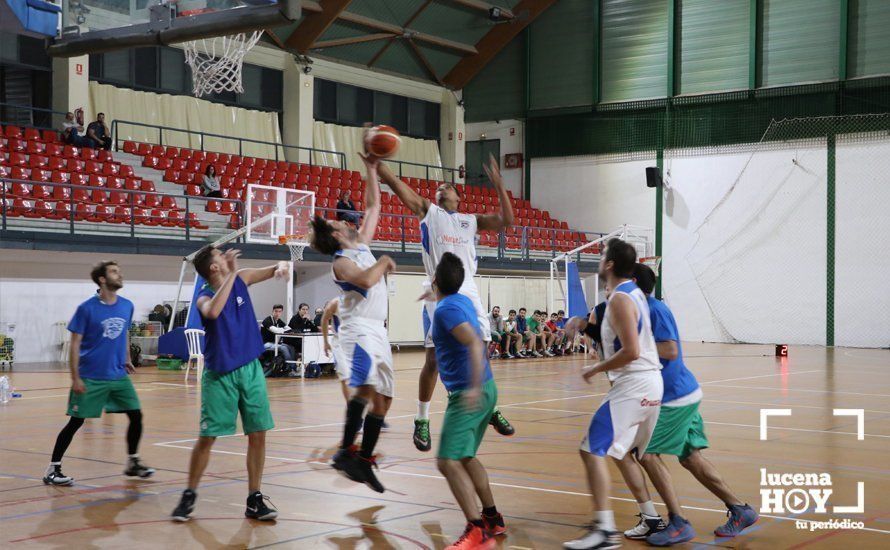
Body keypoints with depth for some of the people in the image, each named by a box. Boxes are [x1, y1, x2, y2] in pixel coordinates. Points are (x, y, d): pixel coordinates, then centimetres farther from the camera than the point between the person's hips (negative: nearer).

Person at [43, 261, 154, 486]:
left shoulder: (127, 306, 3)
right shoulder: (87, 308, -12)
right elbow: (75, 344, -9)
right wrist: (75, 378, -13)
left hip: (119, 375, 5)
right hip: (91, 378, -5)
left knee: (136, 416, 3)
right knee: (76, 422, -1)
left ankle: (132, 463, 21)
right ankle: (53, 469, 10)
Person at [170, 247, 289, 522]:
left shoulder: (241, 278, 1)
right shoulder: (204, 297, -13)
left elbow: (279, 268, 6)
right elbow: (213, 312, -38)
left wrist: (282, 267, -18)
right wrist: (231, 275, -35)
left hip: (250, 369, 4)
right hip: (219, 374, -4)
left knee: (258, 435, 2)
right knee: (207, 437, -2)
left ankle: (254, 500, 11)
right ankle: (189, 496, 16)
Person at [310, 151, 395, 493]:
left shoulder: (362, 246, 16)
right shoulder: (341, 261, -7)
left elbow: (373, 206, 23)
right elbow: (366, 280, -28)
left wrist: (371, 170, 19)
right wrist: (384, 263, -11)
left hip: (377, 330, 9)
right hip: (359, 328, -9)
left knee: (383, 398, 8)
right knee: (367, 386, -30)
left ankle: (364, 461, 15)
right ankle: (346, 450, -33)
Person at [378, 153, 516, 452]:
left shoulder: (471, 220, 17)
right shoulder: (428, 211, 11)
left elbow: (506, 220, 6)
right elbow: (395, 184, 2)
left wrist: (499, 185, -2)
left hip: (468, 293, 3)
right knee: (433, 359, -5)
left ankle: (491, 409, 23)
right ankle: (422, 421, 6)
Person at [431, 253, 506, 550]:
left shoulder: (446, 309, -16)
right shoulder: (463, 301, 11)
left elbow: (474, 342, -29)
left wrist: (474, 387, -35)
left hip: (469, 394, -10)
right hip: (483, 389, 10)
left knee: (448, 462, -13)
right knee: (466, 457, 22)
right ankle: (493, 519, 31)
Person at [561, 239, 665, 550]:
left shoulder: (620, 299, -15)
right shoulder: (635, 294, 13)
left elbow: (631, 351, -22)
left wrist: (596, 369, -10)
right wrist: (585, 323, 15)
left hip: (633, 386, -10)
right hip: (649, 384, 10)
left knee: (592, 450, -12)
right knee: (620, 451, 22)